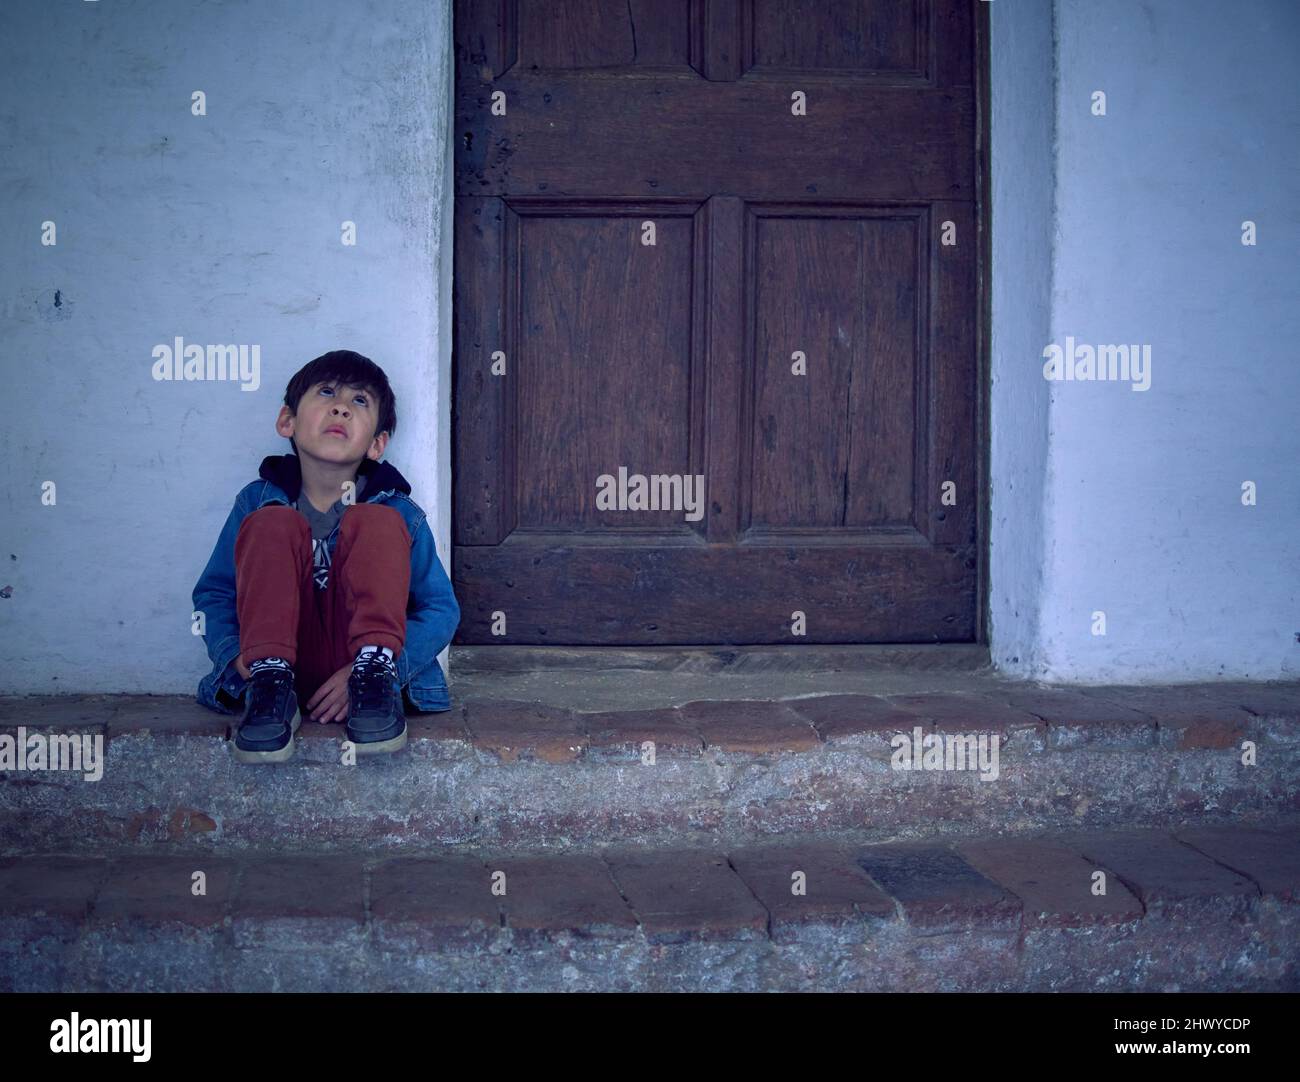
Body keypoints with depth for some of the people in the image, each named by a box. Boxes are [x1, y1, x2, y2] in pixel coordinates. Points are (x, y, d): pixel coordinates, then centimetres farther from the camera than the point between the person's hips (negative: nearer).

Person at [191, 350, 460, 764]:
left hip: (354, 660, -1)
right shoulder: (258, 502, 6)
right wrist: (237, 657, -14)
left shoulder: (398, 513, 2)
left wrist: (375, 672, -18)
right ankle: (270, 681, -28)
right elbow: (213, 593, 8)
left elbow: (442, 609, -1)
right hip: (290, 661, 1)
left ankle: (373, 675, -27)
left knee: (376, 521, -17)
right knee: (271, 524, -18)